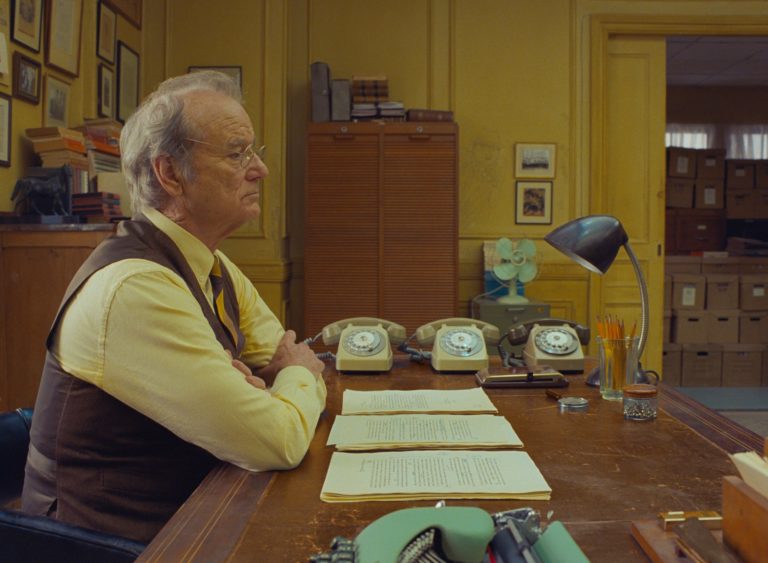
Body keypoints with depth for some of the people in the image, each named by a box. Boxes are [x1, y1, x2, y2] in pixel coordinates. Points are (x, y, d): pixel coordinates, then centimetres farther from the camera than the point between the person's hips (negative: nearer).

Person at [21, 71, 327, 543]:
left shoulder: (218, 271, 3)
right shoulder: (135, 288, -25)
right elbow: (278, 442, -25)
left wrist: (251, 385, -15)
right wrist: (299, 375, -5)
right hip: (127, 538, -7)